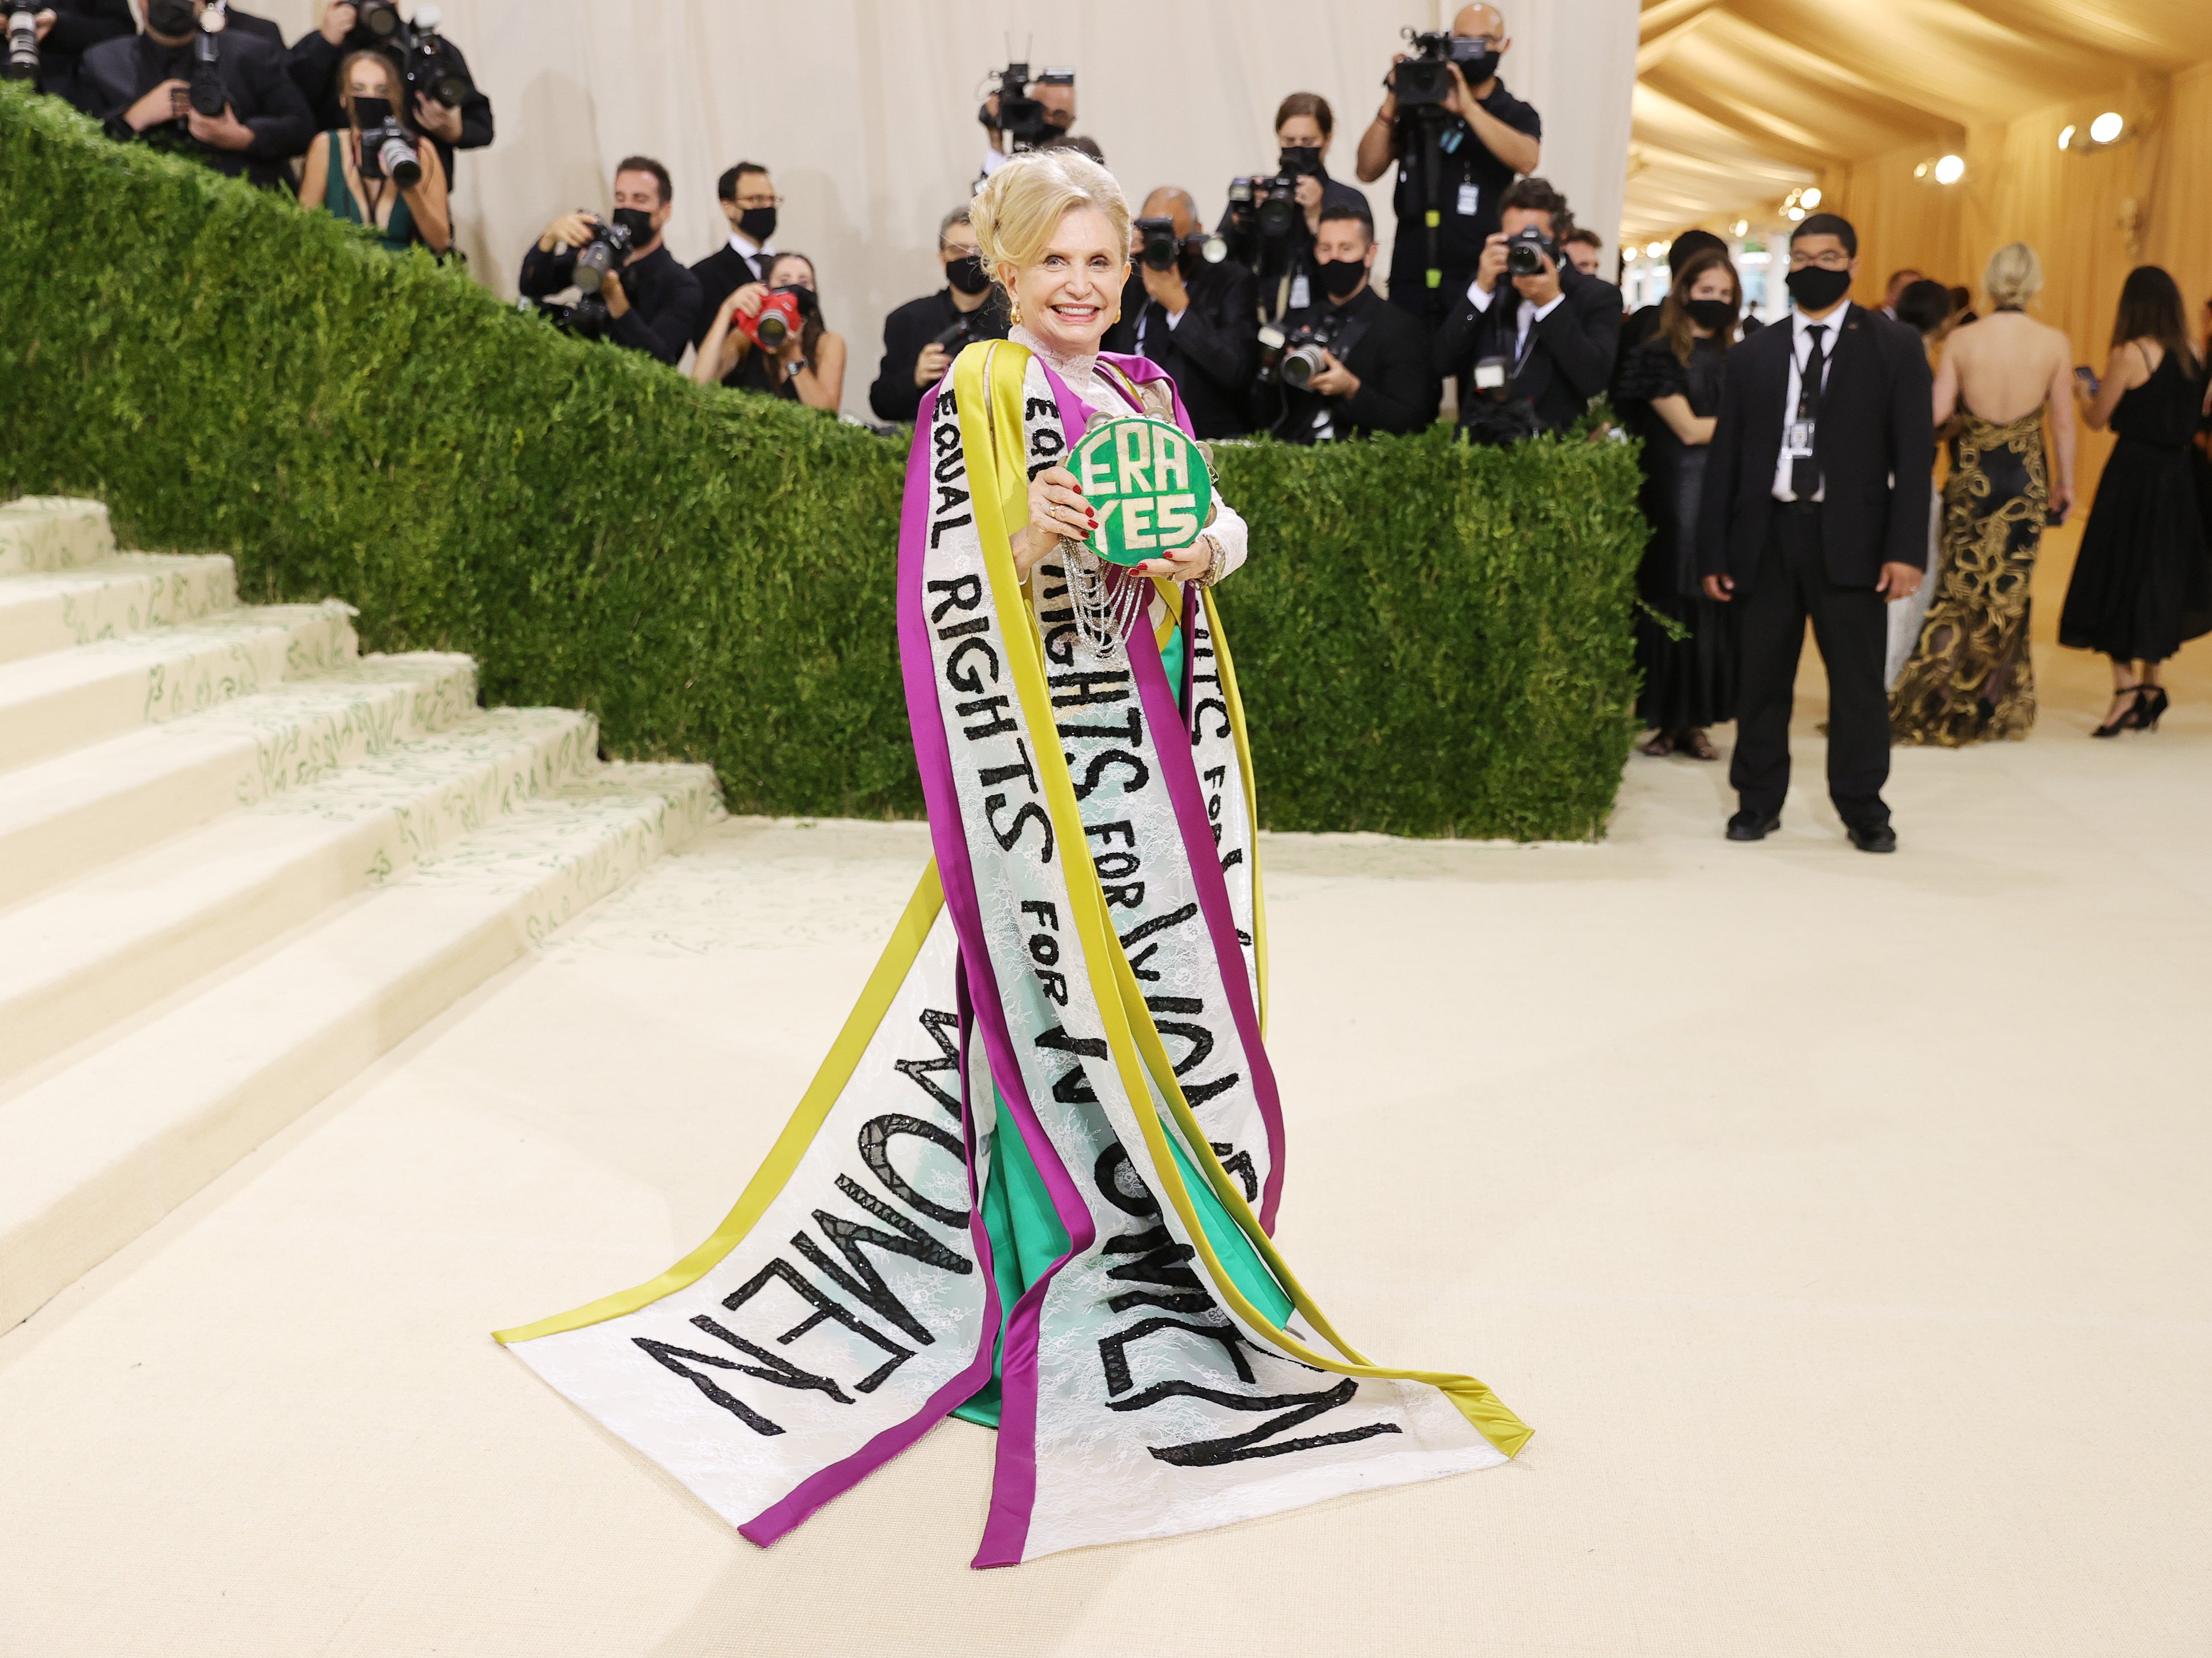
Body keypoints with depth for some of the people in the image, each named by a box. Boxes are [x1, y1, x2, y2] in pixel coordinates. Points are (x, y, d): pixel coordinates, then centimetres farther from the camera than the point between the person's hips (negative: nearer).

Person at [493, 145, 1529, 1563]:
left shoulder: (1148, 391, 14)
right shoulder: (980, 393, -5)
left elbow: (1213, 525, 18)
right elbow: (946, 588, -10)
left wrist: (1205, 553, -3)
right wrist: (1027, 540, -28)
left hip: (1159, 741, 7)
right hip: (1046, 748, -7)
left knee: (1166, 991, 11)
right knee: (1063, 996, -3)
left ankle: (1166, 1249, 28)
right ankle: (1045, 1281, 11)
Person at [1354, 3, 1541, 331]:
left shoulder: (1515, 114, 7)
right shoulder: (1418, 106, 11)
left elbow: (1527, 159, -17)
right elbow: (1368, 171, 3)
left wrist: (1468, 108, -22)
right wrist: (1392, 104, -8)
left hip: (1477, 277, -2)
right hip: (1410, 276, 2)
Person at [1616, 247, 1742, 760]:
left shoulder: (1734, 359, 16)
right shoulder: (1660, 354, 0)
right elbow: (1689, 429, -7)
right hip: (1676, 493, -4)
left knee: (1715, 603, 2)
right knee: (1671, 601, -2)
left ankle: (1694, 720, 6)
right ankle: (1666, 720, 4)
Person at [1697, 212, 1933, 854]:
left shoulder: (1894, 347, 5)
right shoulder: (1753, 354, 12)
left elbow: (1915, 453, 0)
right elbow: (1724, 458, 11)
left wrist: (1906, 548, -9)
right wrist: (1714, 551, 4)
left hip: (1849, 537, -2)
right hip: (1767, 535, 2)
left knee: (1858, 679, 1)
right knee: (1760, 677, 6)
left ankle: (1863, 809, 12)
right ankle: (1758, 802, 18)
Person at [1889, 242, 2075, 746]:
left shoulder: (1961, 340, -7)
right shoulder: (2055, 344, -6)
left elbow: (1936, 413, -10)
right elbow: (2064, 423, -1)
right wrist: (2065, 483, 11)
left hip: (1970, 478, 0)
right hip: (2026, 480, 0)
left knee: (1960, 592, 11)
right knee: (2008, 595, 11)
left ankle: (1929, 706, 9)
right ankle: (1991, 712, 18)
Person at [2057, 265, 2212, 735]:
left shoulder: (2130, 354, -13)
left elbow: (2097, 418, -6)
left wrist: (2085, 392, 14)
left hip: (2132, 475, -6)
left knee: (2120, 577, 1)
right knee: (2161, 578, 15)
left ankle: (2126, 689, -4)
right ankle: (2151, 685, 20)